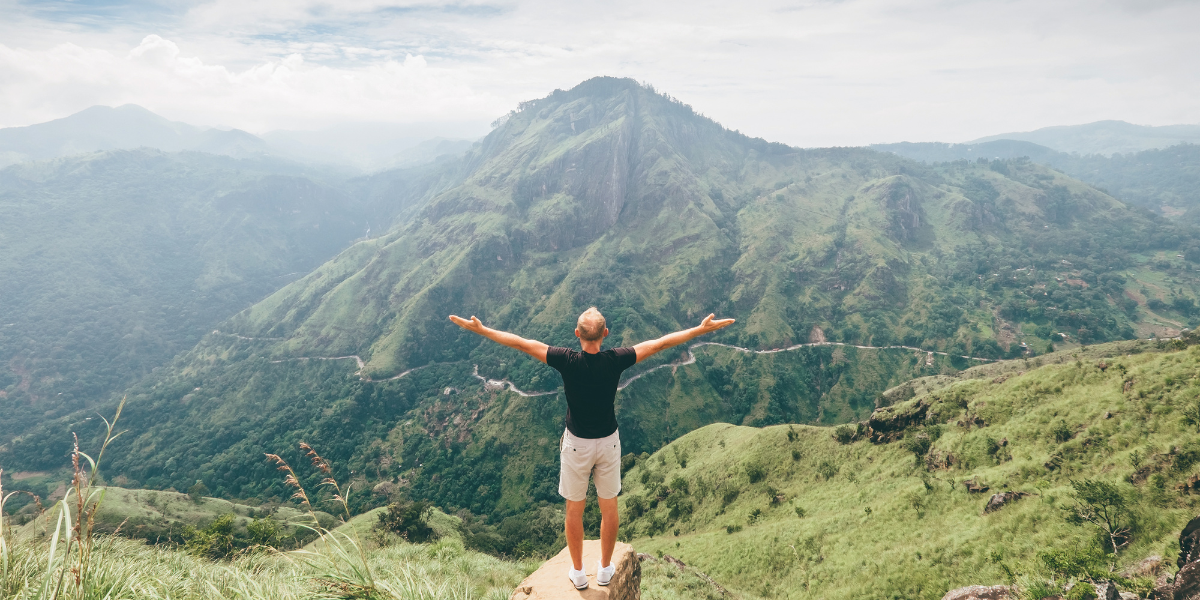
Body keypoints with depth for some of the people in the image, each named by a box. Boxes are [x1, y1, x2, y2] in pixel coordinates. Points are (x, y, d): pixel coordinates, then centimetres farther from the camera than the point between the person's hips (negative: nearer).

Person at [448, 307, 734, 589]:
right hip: (608, 443, 1)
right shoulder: (616, 361, -18)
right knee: (609, 507, 18)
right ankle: (605, 568, 33)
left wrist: (479, 328, -7)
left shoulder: (567, 361, -20)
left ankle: (578, 572, 29)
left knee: (574, 509, 16)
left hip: (576, 445, -1)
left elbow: (521, 343, -15)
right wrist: (703, 329, -5)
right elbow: (661, 343, -12)